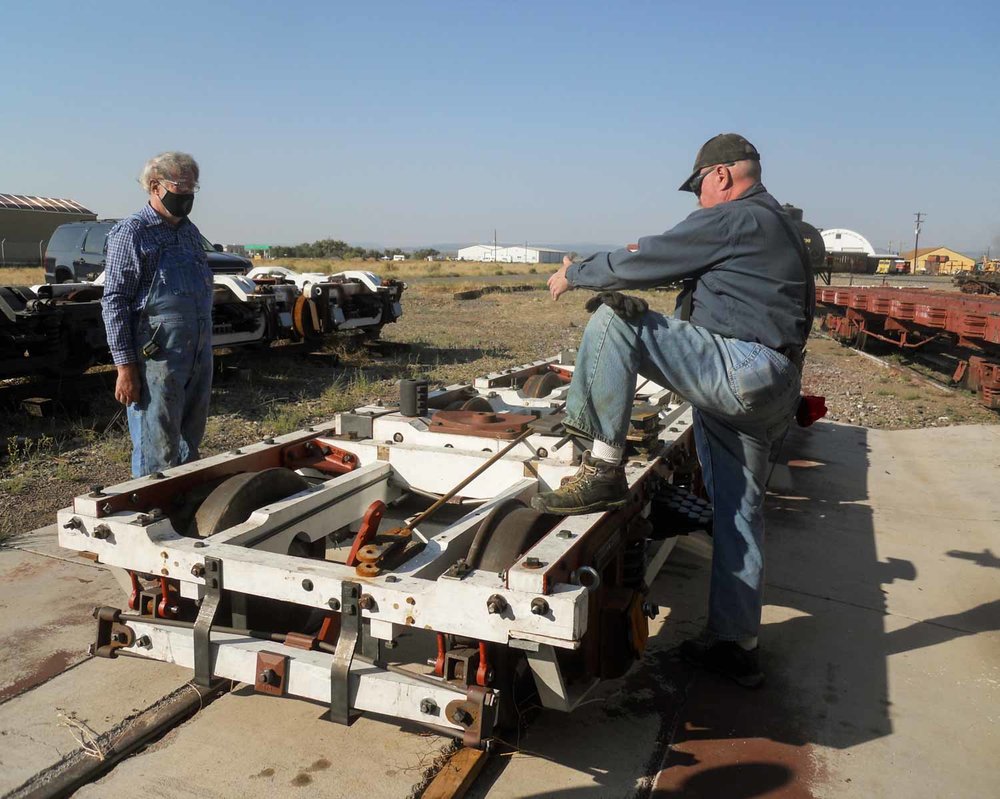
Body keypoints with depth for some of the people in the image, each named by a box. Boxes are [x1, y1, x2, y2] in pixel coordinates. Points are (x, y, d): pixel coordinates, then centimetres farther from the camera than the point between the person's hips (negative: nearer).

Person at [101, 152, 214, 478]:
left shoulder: (190, 231, 15)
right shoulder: (130, 233, -8)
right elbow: (114, 303, -12)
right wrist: (125, 367, -16)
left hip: (201, 354, 8)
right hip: (158, 357, -8)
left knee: (189, 447, 16)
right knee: (157, 455, -2)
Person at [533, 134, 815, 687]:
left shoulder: (731, 218, -6)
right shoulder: (775, 226, 25)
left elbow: (644, 263, -7)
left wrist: (573, 276, 6)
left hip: (737, 368, -10)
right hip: (771, 391, 10)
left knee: (614, 320, -13)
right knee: (738, 513, 14)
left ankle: (602, 469, -18)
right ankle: (735, 645, 23)